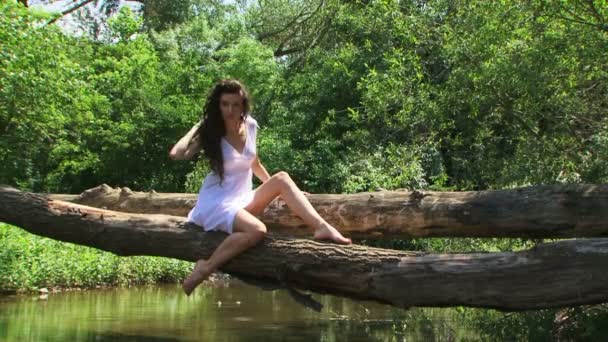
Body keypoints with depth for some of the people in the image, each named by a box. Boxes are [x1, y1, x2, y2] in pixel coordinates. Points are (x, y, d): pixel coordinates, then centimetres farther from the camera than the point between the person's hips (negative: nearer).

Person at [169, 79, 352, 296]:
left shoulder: (250, 126, 5)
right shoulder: (210, 133, -7)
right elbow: (176, 154, -24)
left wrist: (276, 188, 18)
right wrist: (198, 126, -10)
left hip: (243, 200, 5)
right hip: (216, 202, -5)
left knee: (282, 178, -19)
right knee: (257, 231, -33)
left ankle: (322, 228, -27)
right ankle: (205, 268, -20)